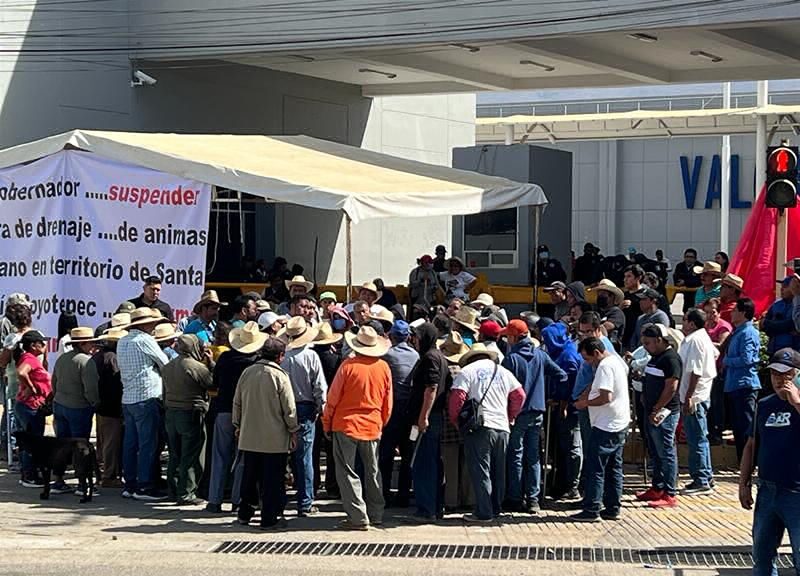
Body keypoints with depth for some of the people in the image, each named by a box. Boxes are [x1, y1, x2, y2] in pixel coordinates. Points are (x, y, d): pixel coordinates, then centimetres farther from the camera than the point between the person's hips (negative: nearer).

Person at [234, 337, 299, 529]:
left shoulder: (247, 373, 1)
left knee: (249, 476, 15)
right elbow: (289, 408, -9)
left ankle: (245, 513, 24)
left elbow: (237, 402, 9)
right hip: (275, 438, -5)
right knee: (272, 479, 3)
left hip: (249, 436, 5)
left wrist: (238, 425, 22)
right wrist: (293, 431, 3)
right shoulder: (280, 376, -13)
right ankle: (269, 518, 7)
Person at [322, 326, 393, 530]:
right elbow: (388, 403, 8)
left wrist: (327, 424, 4)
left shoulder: (348, 366, -12)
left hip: (346, 425, -4)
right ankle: (376, 515, 23)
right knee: (372, 472, 16)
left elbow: (333, 398, -8)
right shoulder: (383, 368, 0)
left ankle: (358, 517, -3)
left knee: (347, 472, 2)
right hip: (372, 426, 4)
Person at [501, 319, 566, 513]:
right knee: (533, 457, 9)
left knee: (516, 457, 4)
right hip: (537, 412, 5)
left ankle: (516, 499, 7)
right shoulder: (540, 355, 3)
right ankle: (533, 499, 8)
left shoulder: (511, 359, -12)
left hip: (517, 413, -4)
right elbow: (561, 375, 5)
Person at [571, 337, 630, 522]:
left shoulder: (605, 366, -18)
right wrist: (586, 394, 7)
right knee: (614, 468, 13)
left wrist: (585, 403, -12)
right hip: (620, 424, 10)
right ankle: (613, 508, 16)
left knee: (595, 468, -5)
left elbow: (606, 397, -25)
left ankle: (591, 510, -3)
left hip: (605, 426, -10)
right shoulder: (616, 360, 13)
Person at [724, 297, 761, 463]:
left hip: (745, 384, -10)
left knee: (746, 426, -8)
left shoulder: (748, 333, -12)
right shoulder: (737, 332, 17)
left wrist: (726, 361, -8)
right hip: (734, 385, 10)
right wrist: (726, 361, 8)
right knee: (738, 426, 13)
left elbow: (746, 359, -21)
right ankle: (742, 462, 20)